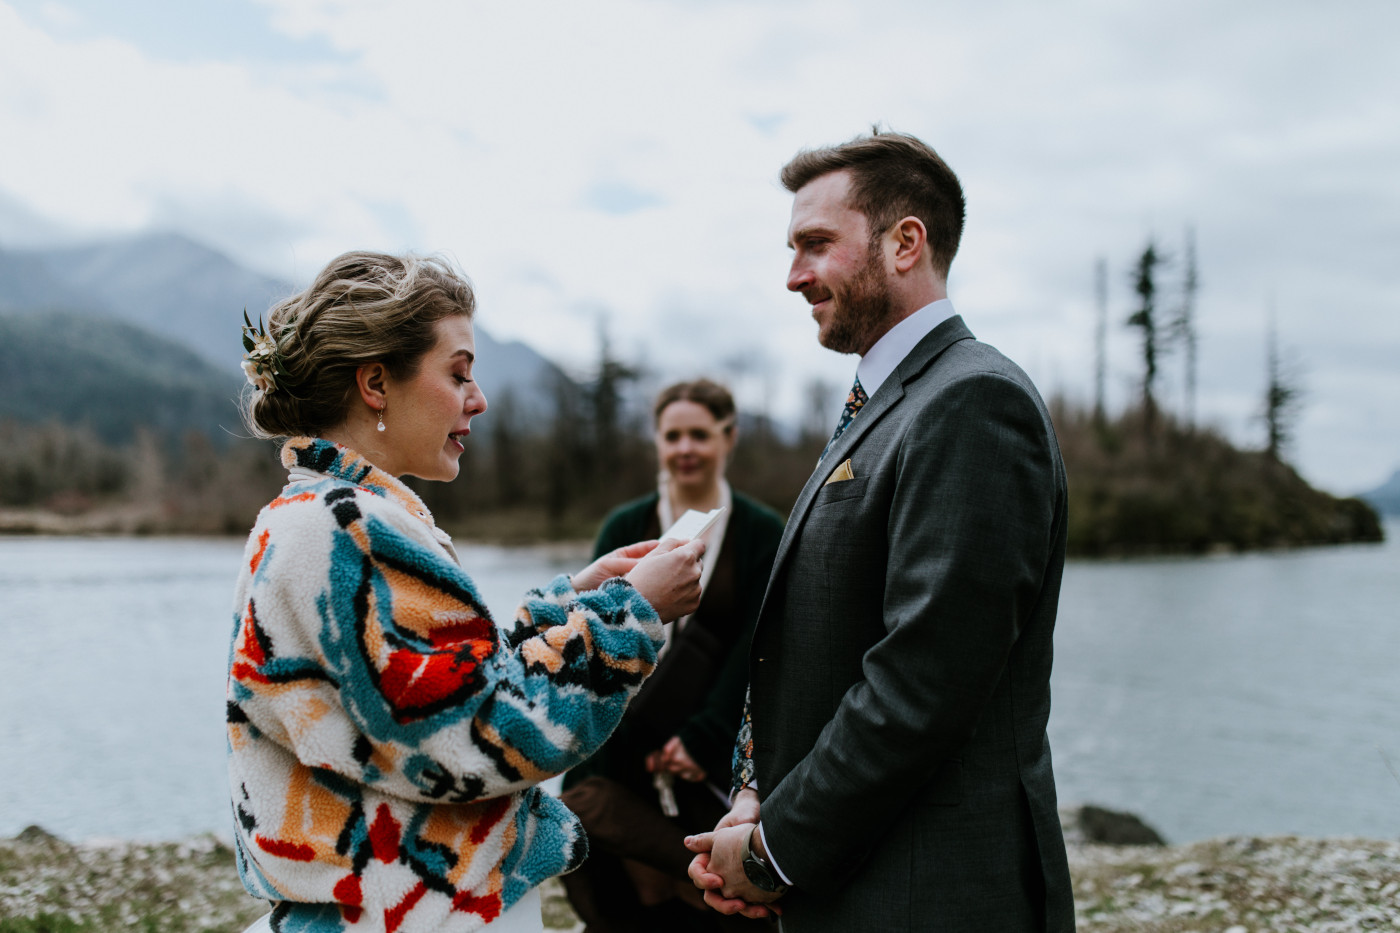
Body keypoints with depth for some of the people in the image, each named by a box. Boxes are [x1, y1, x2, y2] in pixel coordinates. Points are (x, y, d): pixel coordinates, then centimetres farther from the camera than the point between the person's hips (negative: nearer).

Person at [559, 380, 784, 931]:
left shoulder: (762, 533, 4)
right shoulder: (624, 529, 8)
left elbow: (754, 649, -2)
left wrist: (702, 739, -12)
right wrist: (644, 743, -9)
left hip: (718, 757, -2)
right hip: (624, 754, 2)